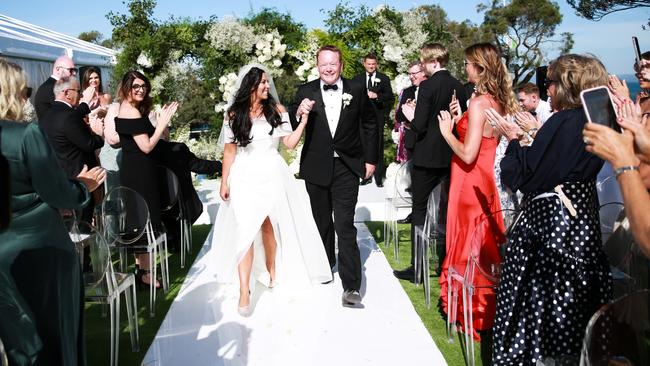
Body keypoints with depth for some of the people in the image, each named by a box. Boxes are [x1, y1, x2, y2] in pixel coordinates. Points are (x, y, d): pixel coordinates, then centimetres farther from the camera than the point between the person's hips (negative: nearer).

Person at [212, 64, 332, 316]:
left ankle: (271, 271, 35)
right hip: (245, 177, -1)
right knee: (245, 229, -8)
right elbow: (229, 150, 4)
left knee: (269, 225, 11)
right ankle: (244, 292, -9)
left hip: (272, 175, 1)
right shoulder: (234, 114, 1)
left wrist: (303, 121, -10)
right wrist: (224, 181, 3)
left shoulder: (277, 110, 3)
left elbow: (289, 143, 0)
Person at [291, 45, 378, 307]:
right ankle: (326, 263, 42)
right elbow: (291, 127, -2)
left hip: (346, 167, -2)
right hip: (316, 167, 2)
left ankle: (351, 286, -7)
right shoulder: (306, 92, -2)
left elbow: (370, 125, 9)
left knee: (345, 226, -9)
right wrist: (299, 113, -23)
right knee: (322, 221, 19)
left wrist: (371, 159, 7)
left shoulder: (357, 91, -2)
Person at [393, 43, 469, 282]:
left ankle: (416, 267, 5)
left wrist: (411, 117, 1)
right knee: (448, 209, 15)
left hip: (427, 157, -6)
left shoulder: (428, 86, -15)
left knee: (419, 210, 3)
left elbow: (420, 126, -18)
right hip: (452, 157, 6)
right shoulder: (459, 87, 4)